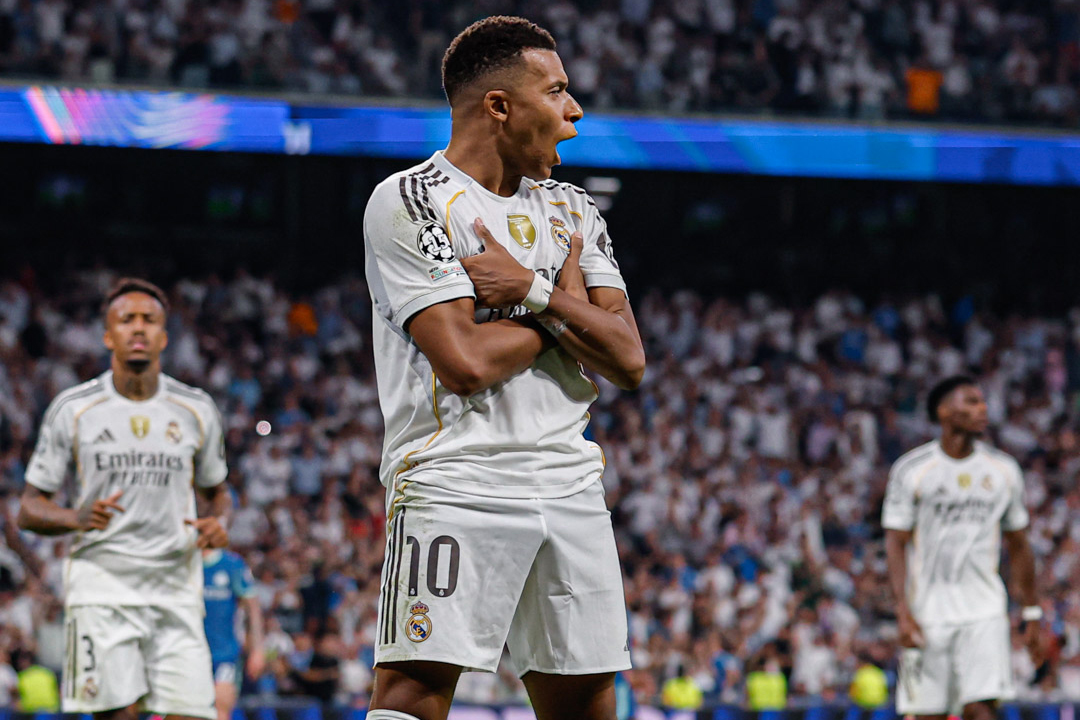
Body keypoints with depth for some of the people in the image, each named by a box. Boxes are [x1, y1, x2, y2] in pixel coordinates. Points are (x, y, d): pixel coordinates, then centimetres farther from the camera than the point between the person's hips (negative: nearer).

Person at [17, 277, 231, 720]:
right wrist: (77, 518, -18)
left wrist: (218, 523, -1)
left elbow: (216, 491, 23)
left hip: (176, 589, 3)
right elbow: (29, 510, 4)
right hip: (101, 585, -3)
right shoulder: (72, 410, 2)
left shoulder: (196, 410, 9)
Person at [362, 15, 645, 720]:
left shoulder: (572, 211, 16)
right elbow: (465, 363, -15)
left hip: (571, 486, 6)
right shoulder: (409, 201, -5)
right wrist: (564, 302, 1)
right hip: (454, 483, -6)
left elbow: (628, 361, 6)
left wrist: (533, 291, -8)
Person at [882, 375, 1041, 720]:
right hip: (928, 611, -1)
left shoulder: (1004, 470, 8)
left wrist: (1031, 613, 15)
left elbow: (1018, 547, 16)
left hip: (985, 612, 1)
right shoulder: (911, 469, -2)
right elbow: (896, 543, -4)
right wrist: (903, 610, -14)